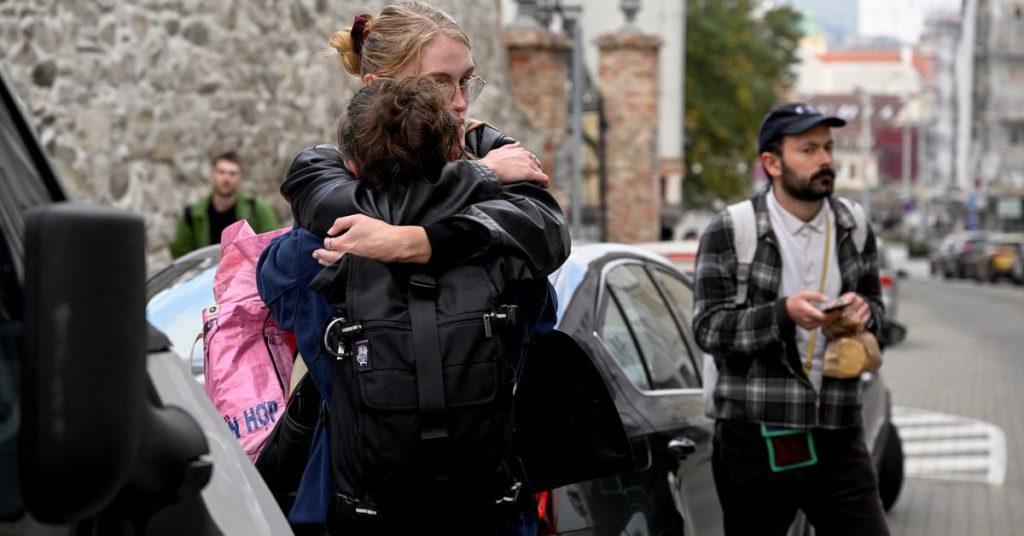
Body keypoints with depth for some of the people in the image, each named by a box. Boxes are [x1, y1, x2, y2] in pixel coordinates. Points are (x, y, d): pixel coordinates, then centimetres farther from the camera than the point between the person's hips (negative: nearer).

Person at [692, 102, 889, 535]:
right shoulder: (729, 233, -4)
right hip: (754, 438, -3)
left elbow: (876, 307, 19)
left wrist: (865, 311, -6)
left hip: (837, 438, 3)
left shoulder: (853, 227, 10)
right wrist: (784, 314, -24)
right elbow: (708, 327, -9)